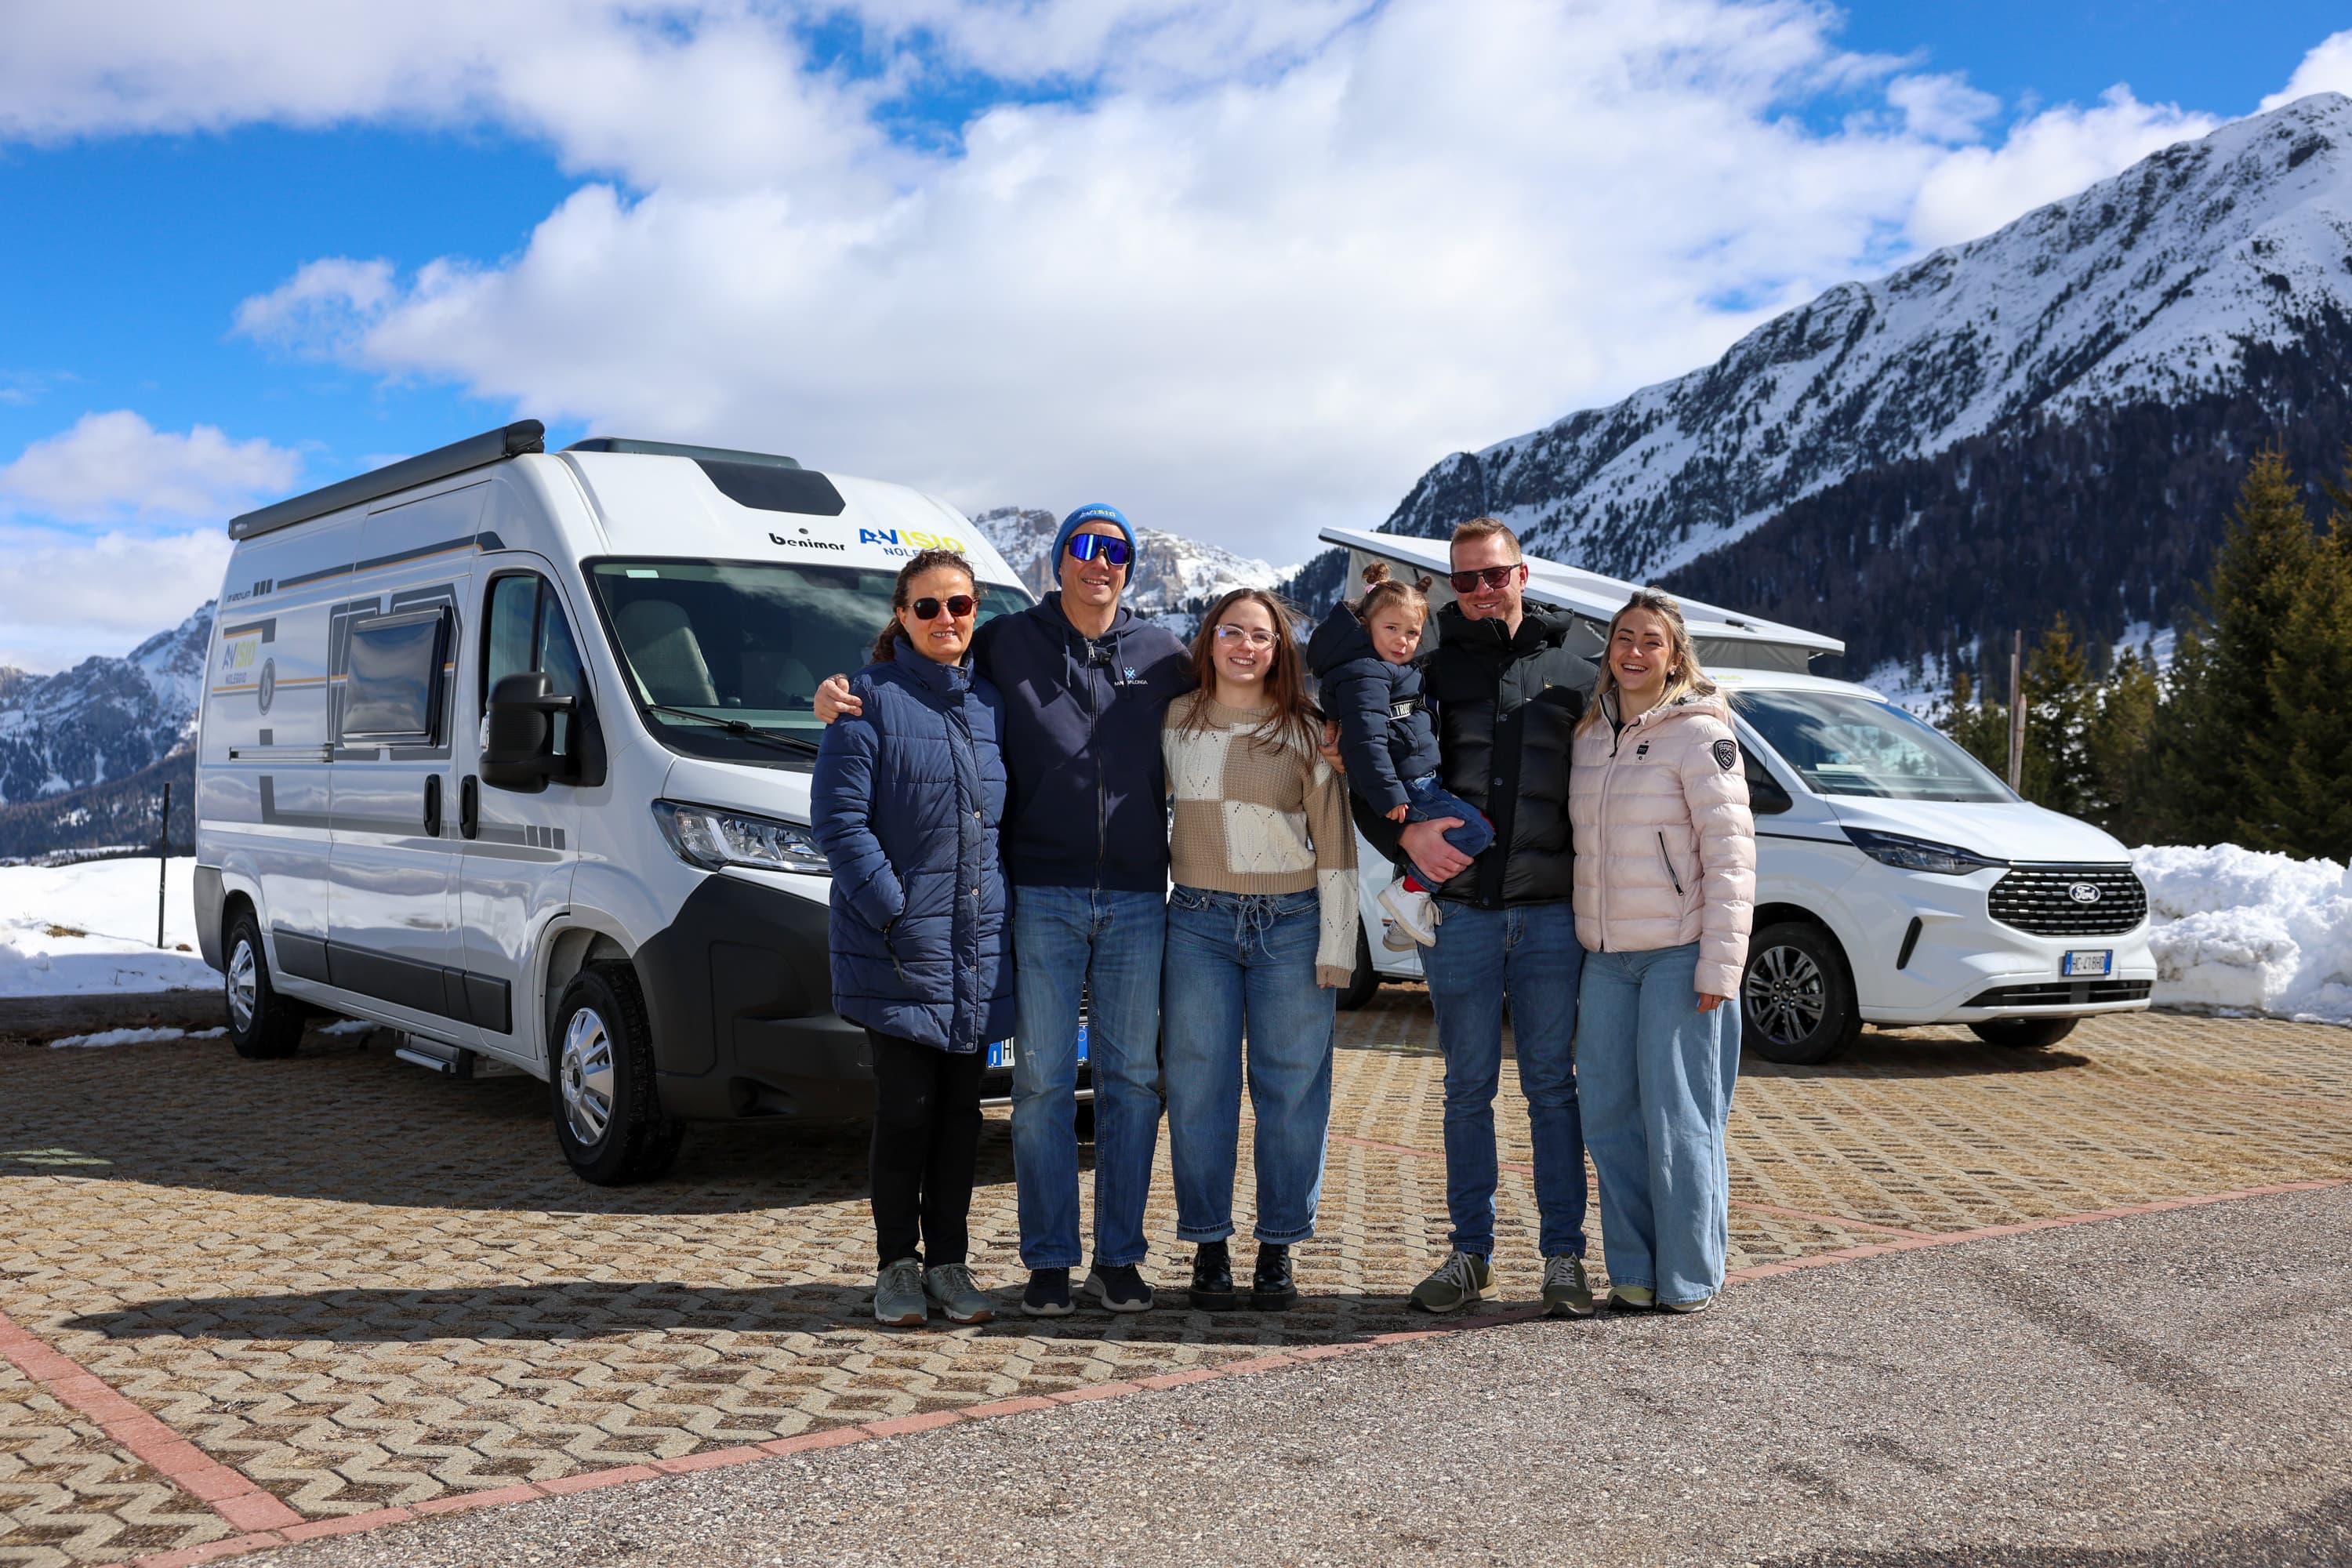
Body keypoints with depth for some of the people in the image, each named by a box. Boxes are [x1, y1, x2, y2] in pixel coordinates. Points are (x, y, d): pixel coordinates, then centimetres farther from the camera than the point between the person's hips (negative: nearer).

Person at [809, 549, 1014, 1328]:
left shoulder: (991, 703, 13)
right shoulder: (870, 699, -3)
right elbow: (839, 818, -9)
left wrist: (1008, 910, 7)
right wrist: (893, 913, -15)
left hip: (978, 943, 5)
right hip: (897, 944, -4)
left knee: (961, 1108, 8)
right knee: (905, 1108, -1)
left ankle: (949, 1262, 19)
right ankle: (899, 1265, 14)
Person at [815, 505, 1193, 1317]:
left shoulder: (1163, 657, 11)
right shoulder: (1008, 644, 5)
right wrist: (841, 693, -6)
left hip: (1137, 899, 2)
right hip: (1043, 896, -2)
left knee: (1132, 1079, 6)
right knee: (1043, 1082, 1)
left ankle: (1119, 1257, 16)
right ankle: (1049, 1260, 12)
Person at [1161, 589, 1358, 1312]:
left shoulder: (1305, 733, 2)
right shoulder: (1174, 723, 8)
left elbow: (1334, 843, 1)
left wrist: (1336, 946, -3)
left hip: (1291, 924, -1)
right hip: (1199, 923, 1)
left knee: (1292, 1086, 2)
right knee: (1199, 1086, 1)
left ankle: (1278, 1249, 13)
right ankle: (1208, 1246, 12)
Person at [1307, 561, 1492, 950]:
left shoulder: (1396, 670, 19)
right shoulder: (1365, 676, -14)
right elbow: (1365, 740, -24)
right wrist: (1389, 797, -27)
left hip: (1419, 783, 11)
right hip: (1403, 789, -11)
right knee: (1477, 830, -20)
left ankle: (1407, 927, 18)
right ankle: (1409, 892, -9)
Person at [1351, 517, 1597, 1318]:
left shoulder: (1572, 674, 9)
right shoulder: (1432, 671, 7)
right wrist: (1405, 835, -13)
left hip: (1551, 913, 0)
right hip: (1459, 912, 0)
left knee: (1552, 1085, 4)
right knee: (1469, 1087, 7)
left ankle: (1564, 1254, 12)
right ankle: (1471, 1252, 17)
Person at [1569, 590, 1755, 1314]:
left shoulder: (1700, 734, -6)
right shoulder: (1591, 735, 13)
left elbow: (1730, 853, -11)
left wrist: (1720, 965, -16)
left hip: (1680, 954, -6)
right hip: (1606, 956, 6)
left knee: (1679, 1118, -3)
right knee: (1610, 1116, 7)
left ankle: (1690, 1276, 10)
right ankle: (1633, 1271, 17)